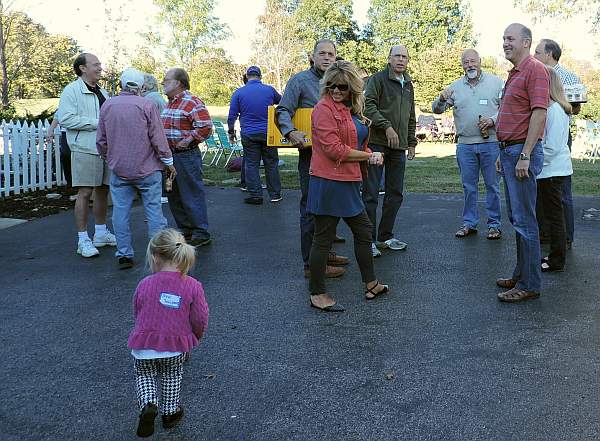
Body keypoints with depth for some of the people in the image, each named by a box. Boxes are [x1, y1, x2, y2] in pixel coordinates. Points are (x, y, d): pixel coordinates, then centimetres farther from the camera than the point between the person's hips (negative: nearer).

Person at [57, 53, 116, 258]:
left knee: (102, 190, 12)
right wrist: (97, 122, -18)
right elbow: (65, 119, -17)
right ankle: (83, 240, 1)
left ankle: (101, 233, 24)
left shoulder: (102, 92, 19)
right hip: (85, 149, -8)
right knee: (85, 192, -6)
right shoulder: (72, 91, -6)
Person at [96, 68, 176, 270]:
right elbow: (158, 138, -9)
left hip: (118, 170, 3)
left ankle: (124, 255, 10)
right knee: (153, 210, 4)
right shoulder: (146, 105, -9)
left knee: (120, 212, 7)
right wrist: (168, 162, 4)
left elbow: (101, 141, 10)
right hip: (147, 169, -3)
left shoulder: (107, 106, 4)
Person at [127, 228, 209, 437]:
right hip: (176, 346, 0)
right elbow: (200, 320, -8)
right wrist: (192, 339, 13)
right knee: (172, 376, 28)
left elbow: (137, 314, 6)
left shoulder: (144, 285, -7)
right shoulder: (193, 286, -11)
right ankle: (170, 412, 35)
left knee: (144, 375, 25)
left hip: (144, 345, 0)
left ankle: (148, 404, 2)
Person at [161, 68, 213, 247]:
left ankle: (201, 233, 4)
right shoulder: (169, 104, 15)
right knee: (174, 196, 14)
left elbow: (206, 127, -20)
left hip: (186, 156, -9)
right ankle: (185, 230, 25)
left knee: (192, 195, -5)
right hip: (169, 156, 9)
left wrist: (189, 139, -18)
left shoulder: (193, 103, -13)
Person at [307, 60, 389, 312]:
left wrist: (371, 156, -1)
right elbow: (333, 149, -20)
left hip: (348, 182, 10)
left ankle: (371, 285, 31)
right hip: (328, 182, -9)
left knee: (363, 230, 17)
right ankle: (317, 294, 12)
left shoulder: (352, 110, 15)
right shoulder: (324, 109, -12)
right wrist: (368, 156, -12)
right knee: (323, 239, 0)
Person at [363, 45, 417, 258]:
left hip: (399, 147, 7)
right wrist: (387, 127, -20)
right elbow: (369, 106, -13)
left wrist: (411, 142, 23)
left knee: (395, 194, 9)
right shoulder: (378, 79, -1)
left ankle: (385, 236, 20)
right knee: (371, 194, -5)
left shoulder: (408, 85, 21)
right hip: (377, 143, -7)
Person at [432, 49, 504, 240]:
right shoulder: (455, 87, 10)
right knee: (468, 186, 8)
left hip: (491, 143, -2)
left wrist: (493, 120, -14)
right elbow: (437, 109, 8)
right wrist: (442, 99, -13)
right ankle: (469, 223, 18)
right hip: (465, 145, 2)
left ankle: (494, 225, 12)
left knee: (492, 185, 3)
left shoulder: (495, 82, 4)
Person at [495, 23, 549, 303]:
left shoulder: (534, 70, -10)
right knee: (516, 217, 14)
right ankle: (521, 274, 23)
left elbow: (539, 114, -19)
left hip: (522, 152, -10)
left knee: (524, 220, -7)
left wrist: (524, 156, -22)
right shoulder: (514, 73, 20)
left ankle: (530, 285, -1)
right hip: (509, 151, 10)